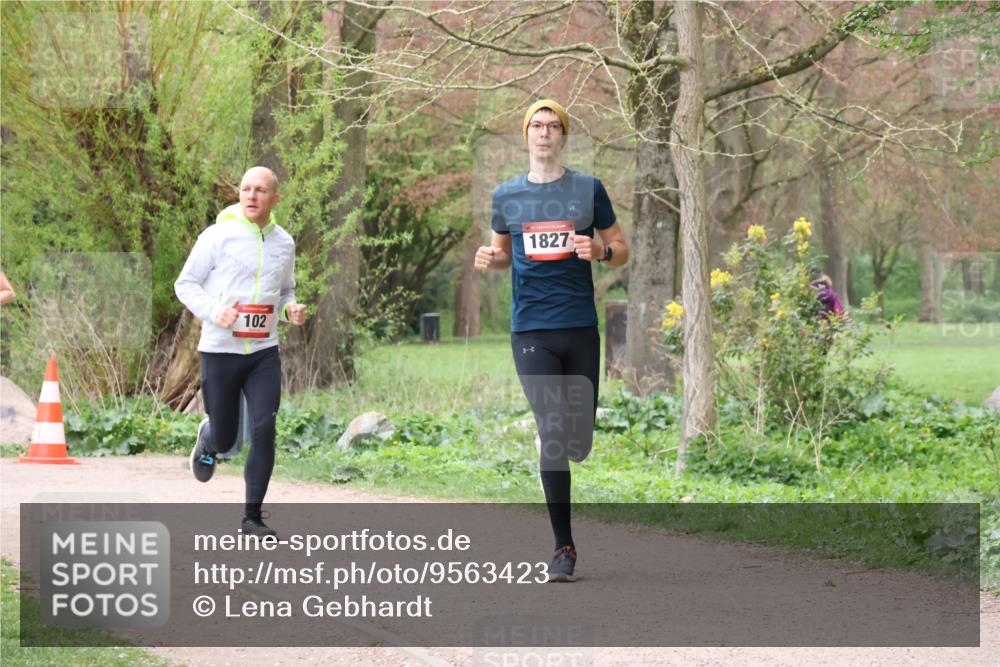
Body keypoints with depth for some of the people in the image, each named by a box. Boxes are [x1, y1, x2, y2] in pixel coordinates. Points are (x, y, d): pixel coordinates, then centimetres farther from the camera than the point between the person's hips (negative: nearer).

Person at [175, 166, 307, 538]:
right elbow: (185, 284, -2)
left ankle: (253, 517, -2)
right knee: (225, 439, 6)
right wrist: (213, 311, -19)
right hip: (220, 351, -3)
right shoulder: (218, 236, -7)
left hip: (265, 353, 3)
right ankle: (208, 438, 45)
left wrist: (291, 310, -1)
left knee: (264, 431, -12)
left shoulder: (284, 243, 7)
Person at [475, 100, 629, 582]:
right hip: (531, 331, -1)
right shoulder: (507, 195, 9)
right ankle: (563, 547, -6)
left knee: (579, 442, 3)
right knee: (551, 434, -11)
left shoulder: (588, 189, 5)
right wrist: (490, 259, -1)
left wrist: (600, 250, -12)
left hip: (580, 328, 1)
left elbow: (621, 249, 11)